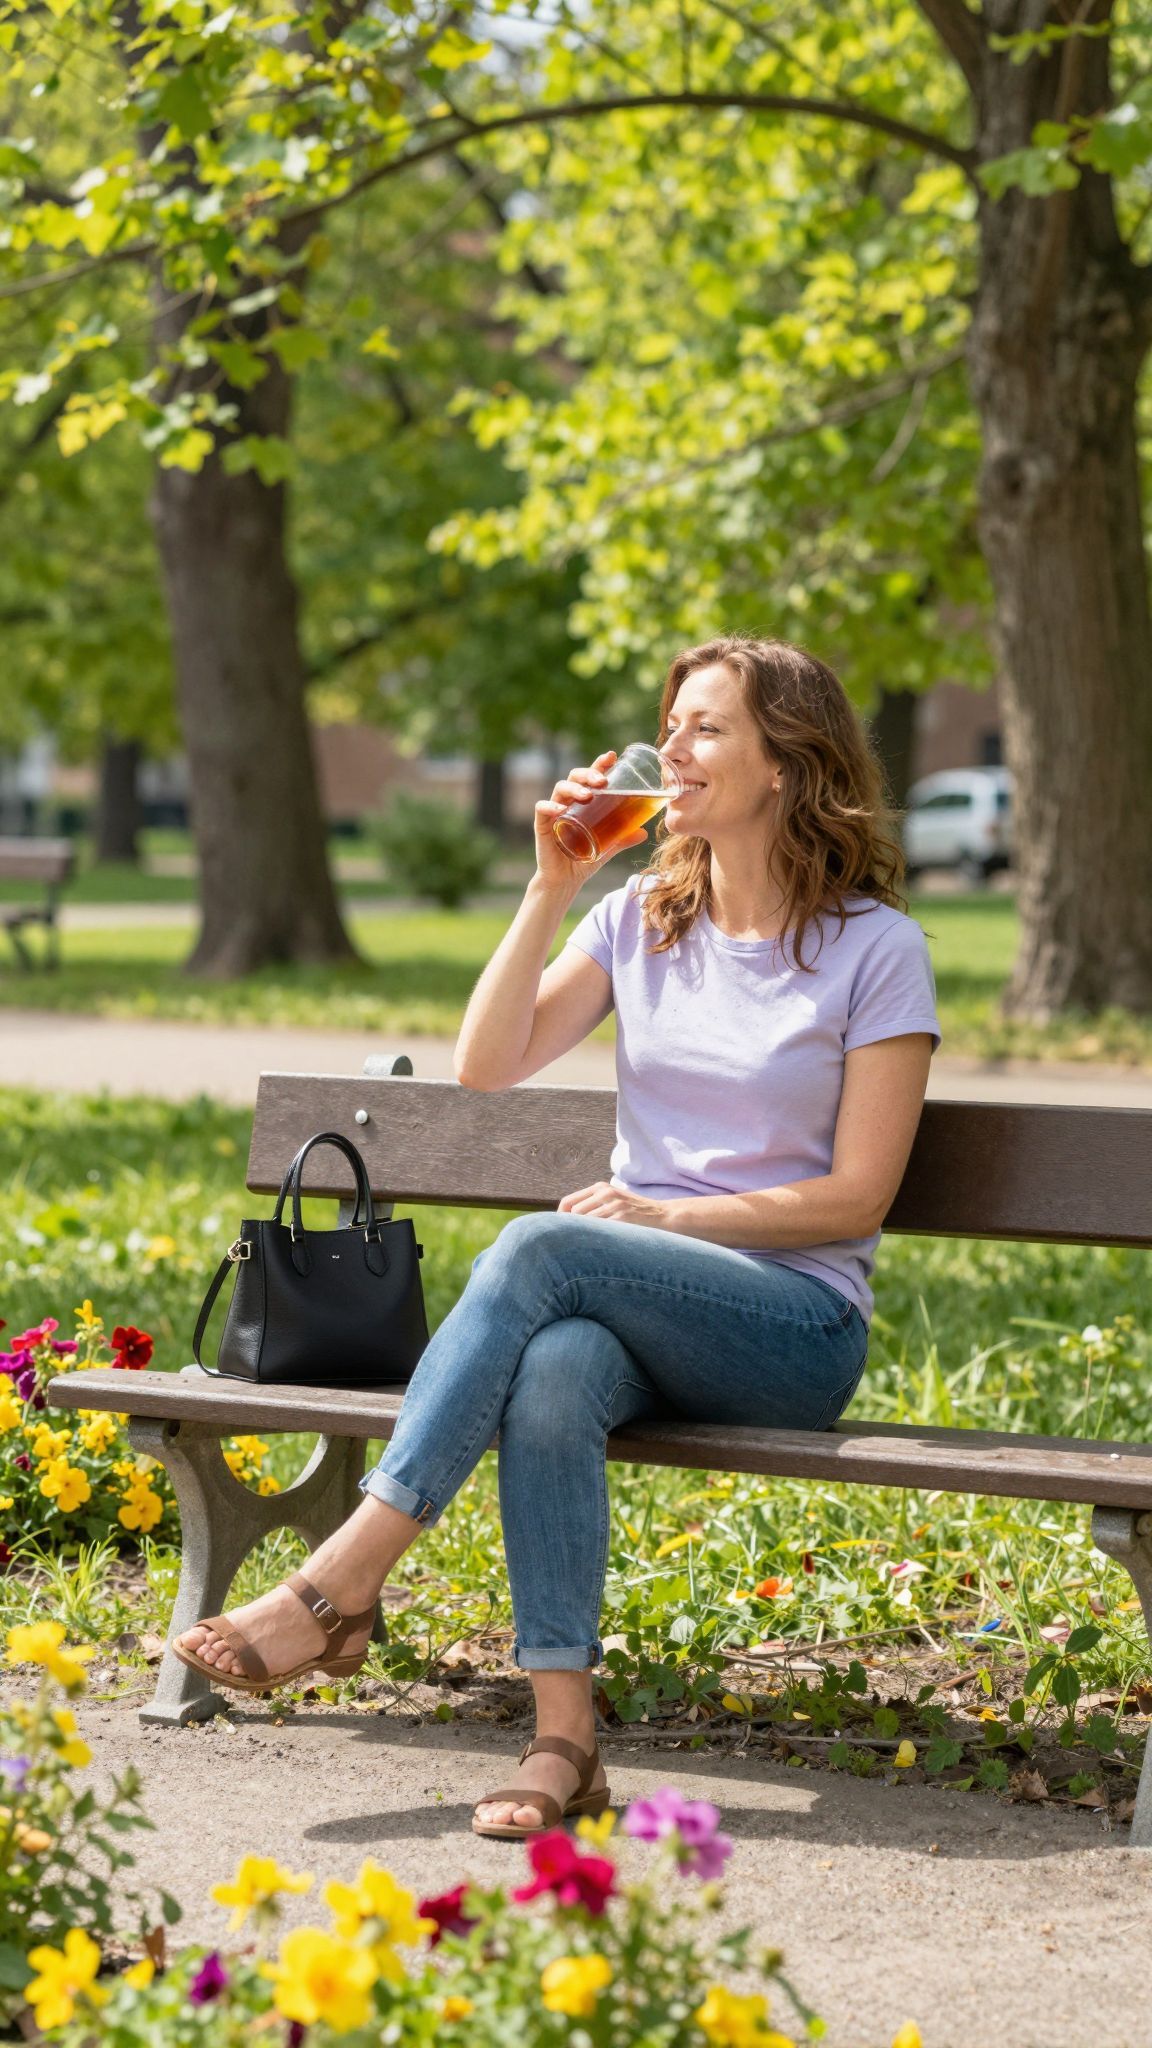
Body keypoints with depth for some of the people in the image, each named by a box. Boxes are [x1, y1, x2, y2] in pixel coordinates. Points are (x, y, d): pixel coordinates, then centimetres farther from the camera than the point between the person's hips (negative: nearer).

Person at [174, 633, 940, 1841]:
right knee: (554, 1372, -35)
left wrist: (667, 1214, -13)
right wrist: (552, 890, -4)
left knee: (539, 1251, -32)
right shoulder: (639, 921, 14)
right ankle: (563, 1740, -39)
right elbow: (485, 1067, 1)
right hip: (631, 1304, 4)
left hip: (797, 1325, -4)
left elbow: (856, 1197, -5)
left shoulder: (876, 949, -1)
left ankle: (344, 1581, -34)